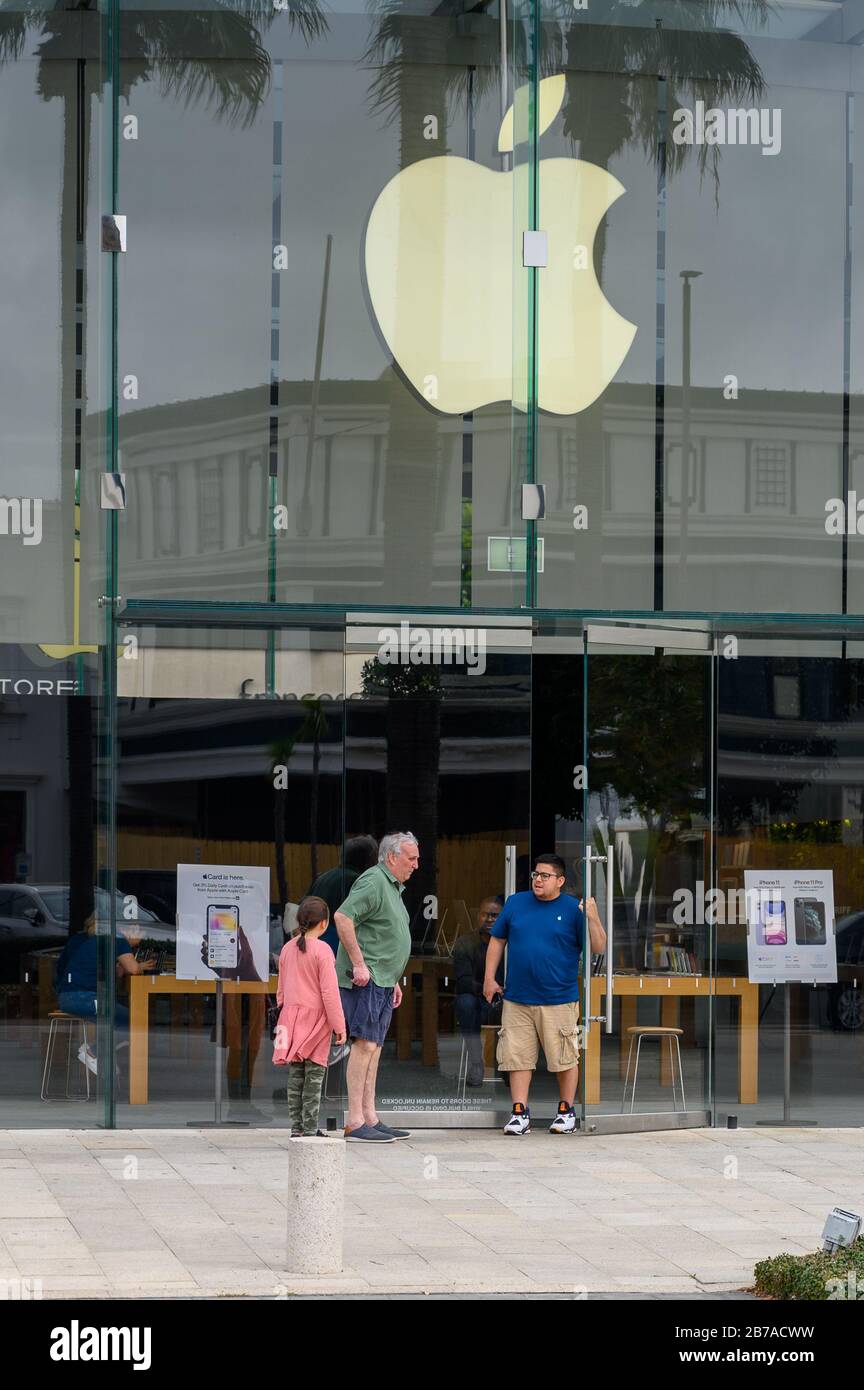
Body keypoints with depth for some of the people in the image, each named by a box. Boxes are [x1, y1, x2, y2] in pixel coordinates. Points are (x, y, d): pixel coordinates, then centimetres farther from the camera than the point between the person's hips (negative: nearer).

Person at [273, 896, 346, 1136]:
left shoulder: (287, 949, 8)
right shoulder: (322, 950, -12)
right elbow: (329, 991, -13)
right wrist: (339, 1026, -9)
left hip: (292, 1016, 6)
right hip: (316, 1018, -5)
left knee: (295, 1076, 7)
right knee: (314, 1075, -1)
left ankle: (296, 1128, 8)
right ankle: (310, 1129, -2)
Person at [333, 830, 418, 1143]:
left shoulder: (393, 887, 22)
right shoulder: (374, 881, -11)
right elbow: (343, 917, -22)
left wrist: (394, 981, 26)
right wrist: (359, 964, -22)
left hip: (381, 981, 10)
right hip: (365, 978, -10)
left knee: (374, 1047, 10)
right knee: (365, 1044, -12)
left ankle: (371, 1120, 12)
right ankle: (355, 1123, -13)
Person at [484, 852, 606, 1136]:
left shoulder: (573, 909, -1)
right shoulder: (515, 903, 8)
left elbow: (598, 947, -6)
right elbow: (497, 940, 16)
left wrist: (592, 918, -21)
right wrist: (489, 978, 10)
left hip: (559, 1000, -3)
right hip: (517, 999, 3)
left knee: (565, 1058, 4)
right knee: (517, 1057, 2)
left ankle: (566, 1111, 19)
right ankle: (520, 1113, 9)